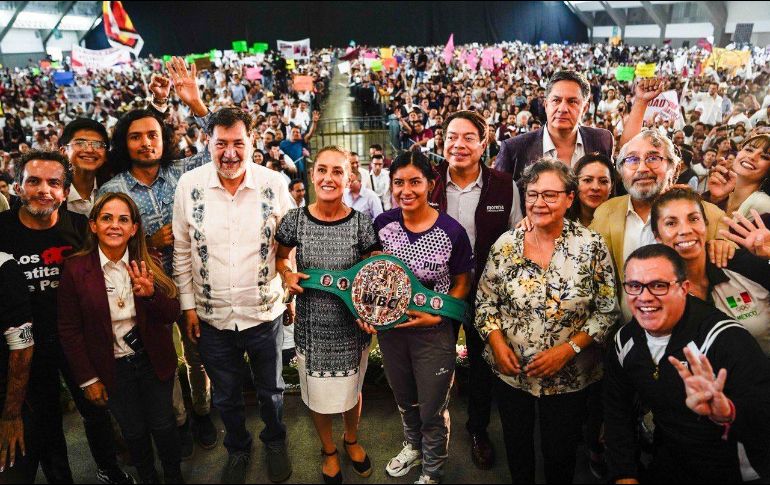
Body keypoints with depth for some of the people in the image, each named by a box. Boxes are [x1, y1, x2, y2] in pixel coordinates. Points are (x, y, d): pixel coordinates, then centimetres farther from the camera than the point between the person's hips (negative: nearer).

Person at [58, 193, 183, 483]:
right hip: (112, 368, -1)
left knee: (163, 426, 14)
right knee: (134, 432, 14)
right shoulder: (76, 269, -12)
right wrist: (88, 379, -4)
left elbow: (172, 315, -6)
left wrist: (150, 294, -27)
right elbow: (69, 329, -5)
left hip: (153, 361, 1)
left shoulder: (148, 265, -7)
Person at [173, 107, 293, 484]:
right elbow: (182, 252, 0)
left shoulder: (274, 184, -11)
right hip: (211, 316, 1)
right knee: (225, 396, 21)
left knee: (271, 390, 21)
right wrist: (188, 305, 1)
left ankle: (275, 442, 49)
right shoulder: (189, 185, -8)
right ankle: (237, 448, 49)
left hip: (265, 312, -1)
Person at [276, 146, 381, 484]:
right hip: (312, 327, 1)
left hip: (352, 327, 0)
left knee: (351, 390, 21)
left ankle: (351, 439, 53)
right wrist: (286, 274, -11)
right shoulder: (295, 220, -9)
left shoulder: (361, 223, -12)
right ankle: (329, 449, 48)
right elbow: (279, 256, 10)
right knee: (317, 395, 18)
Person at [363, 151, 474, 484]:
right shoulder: (382, 223, -8)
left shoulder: (452, 232, -18)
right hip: (389, 327, 4)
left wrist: (436, 317, -20)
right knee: (403, 398, 26)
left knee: (432, 409, 15)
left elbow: (462, 284, -6)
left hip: (433, 333, -3)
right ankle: (413, 446, 56)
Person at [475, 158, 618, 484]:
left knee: (561, 454, 17)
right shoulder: (505, 245, -7)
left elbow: (607, 311, -8)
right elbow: (485, 301, 1)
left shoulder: (592, 246, -11)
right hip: (510, 371, 2)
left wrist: (568, 349, -18)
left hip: (570, 376, -1)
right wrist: (497, 343, -13)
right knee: (516, 445, 22)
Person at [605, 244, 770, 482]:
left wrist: (728, 413, -54)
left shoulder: (727, 339, -24)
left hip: (736, 471, -2)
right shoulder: (625, 342, -6)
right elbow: (617, 412, 4)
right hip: (667, 467, 3)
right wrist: (625, 476, -2)